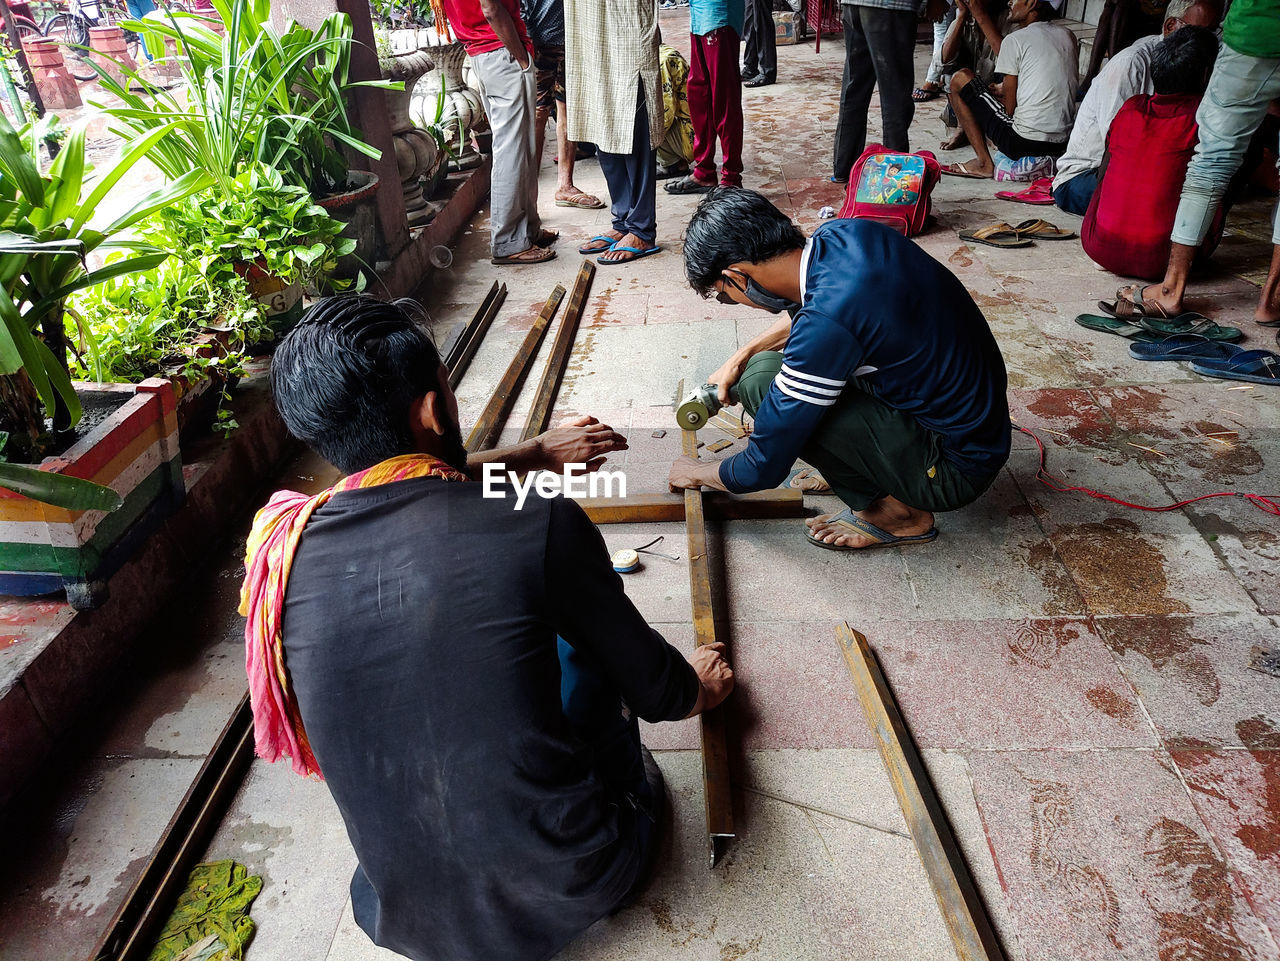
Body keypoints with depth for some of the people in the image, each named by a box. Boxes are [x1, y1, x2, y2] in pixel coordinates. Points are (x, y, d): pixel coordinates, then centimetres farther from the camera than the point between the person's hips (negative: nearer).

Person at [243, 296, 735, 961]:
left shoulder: (280, 547, -11)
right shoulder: (540, 524, -23)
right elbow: (656, 691, -6)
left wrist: (534, 454, 24)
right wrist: (697, 689, 18)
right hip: (569, 890, -2)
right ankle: (627, 784, 37)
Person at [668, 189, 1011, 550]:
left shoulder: (823, 328, -31)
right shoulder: (845, 232, -7)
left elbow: (762, 469, -19)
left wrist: (697, 472, 1)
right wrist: (742, 355, 12)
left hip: (957, 468, -8)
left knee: (760, 382, -19)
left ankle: (895, 512, -4)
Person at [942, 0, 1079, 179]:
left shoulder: (1015, 40, -6)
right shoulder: (1068, 35, 13)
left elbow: (1010, 107, -5)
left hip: (1023, 142, -8)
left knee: (960, 79, 6)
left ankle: (984, 163, 1)